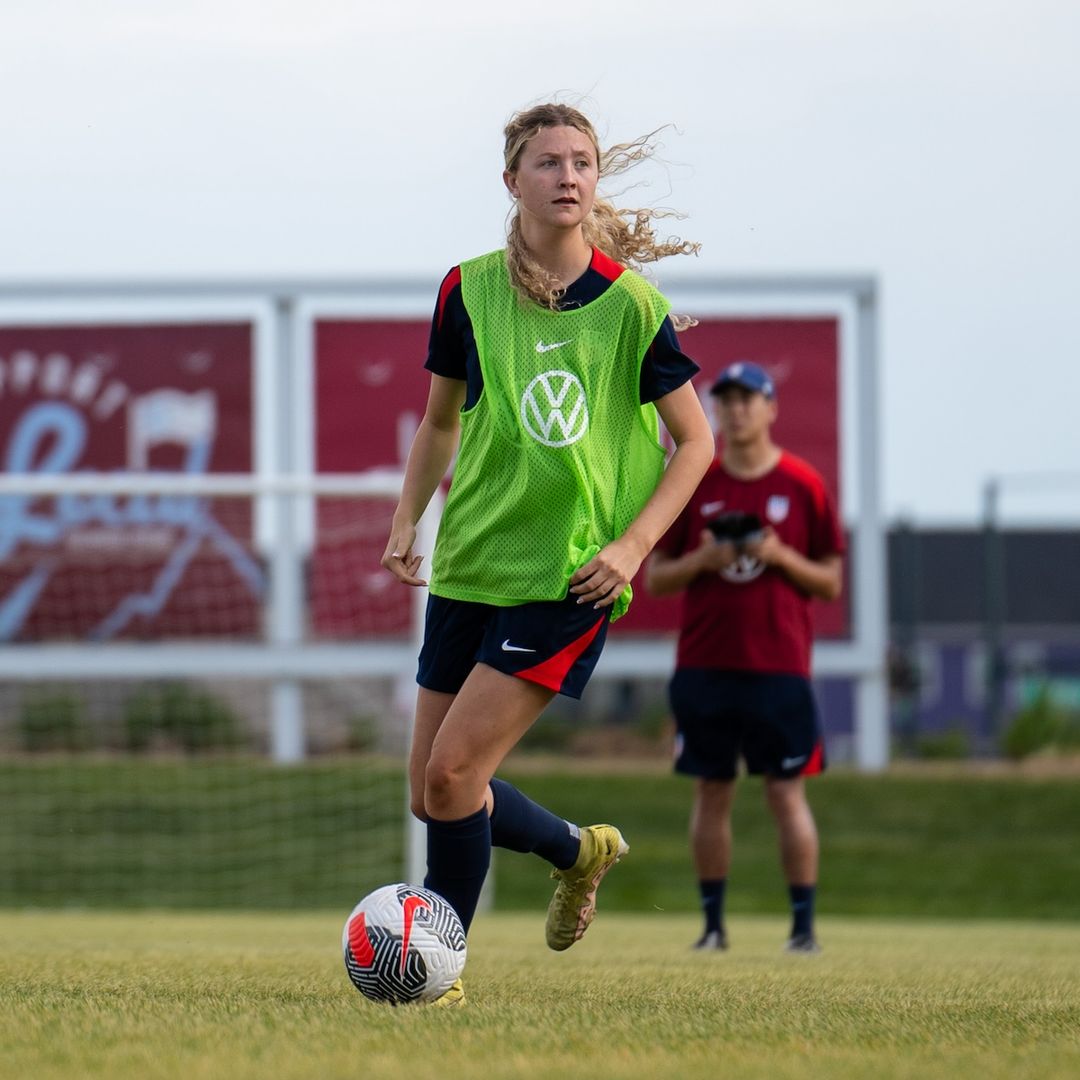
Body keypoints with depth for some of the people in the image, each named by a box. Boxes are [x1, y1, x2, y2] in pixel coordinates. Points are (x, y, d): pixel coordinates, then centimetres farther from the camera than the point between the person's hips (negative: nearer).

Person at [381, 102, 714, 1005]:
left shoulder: (630, 305, -6)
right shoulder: (470, 292, 1)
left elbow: (695, 441, 1)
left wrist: (631, 546, -10)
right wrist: (407, 521, 4)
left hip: (571, 577, -4)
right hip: (470, 566, 4)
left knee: (453, 769, -14)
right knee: (432, 790, 6)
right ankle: (581, 851, 33)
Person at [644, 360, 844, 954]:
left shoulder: (803, 485, 3)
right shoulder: (692, 485, 8)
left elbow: (831, 582, 4)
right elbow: (655, 576, 9)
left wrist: (781, 556, -12)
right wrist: (702, 559, -10)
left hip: (779, 666, -2)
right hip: (703, 665, 2)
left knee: (787, 794, -4)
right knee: (712, 793, 5)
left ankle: (804, 924, -1)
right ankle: (713, 923, 10)